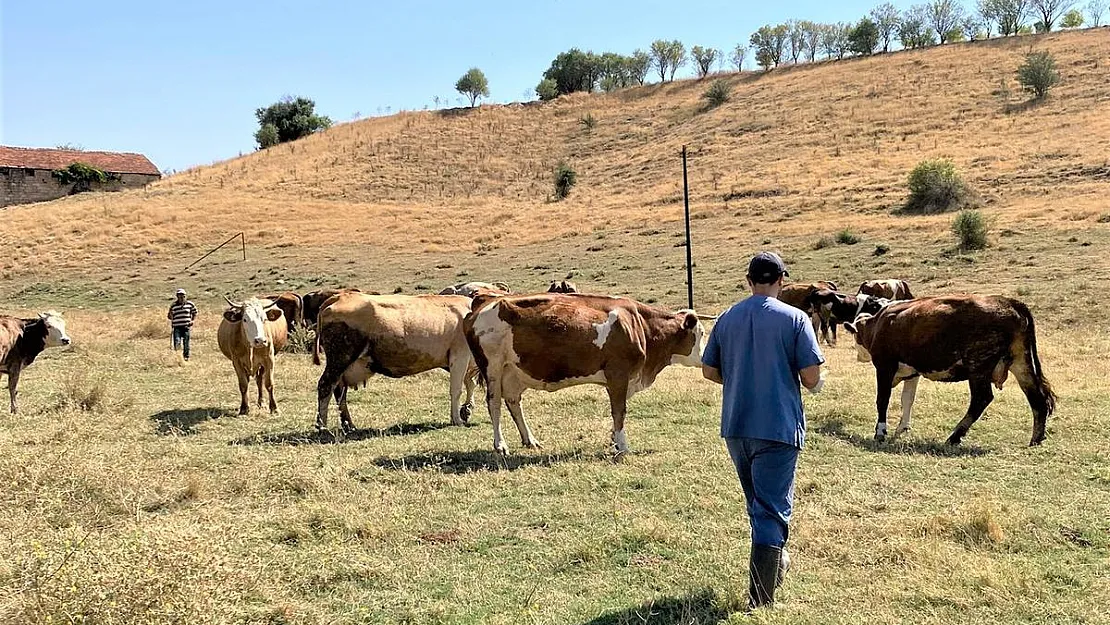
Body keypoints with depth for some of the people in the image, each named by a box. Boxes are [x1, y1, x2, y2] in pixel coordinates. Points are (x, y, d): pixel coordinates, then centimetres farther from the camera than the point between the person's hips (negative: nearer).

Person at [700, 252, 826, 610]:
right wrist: (817, 383, 11)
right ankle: (760, 600, -2)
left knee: (759, 503, 23)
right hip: (778, 428, -5)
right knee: (772, 509, 0)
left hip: (735, 427, 5)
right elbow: (811, 376, -11)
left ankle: (774, 563, 44)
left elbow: (709, 371, 8)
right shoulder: (795, 319, -8)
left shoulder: (727, 319, 4)